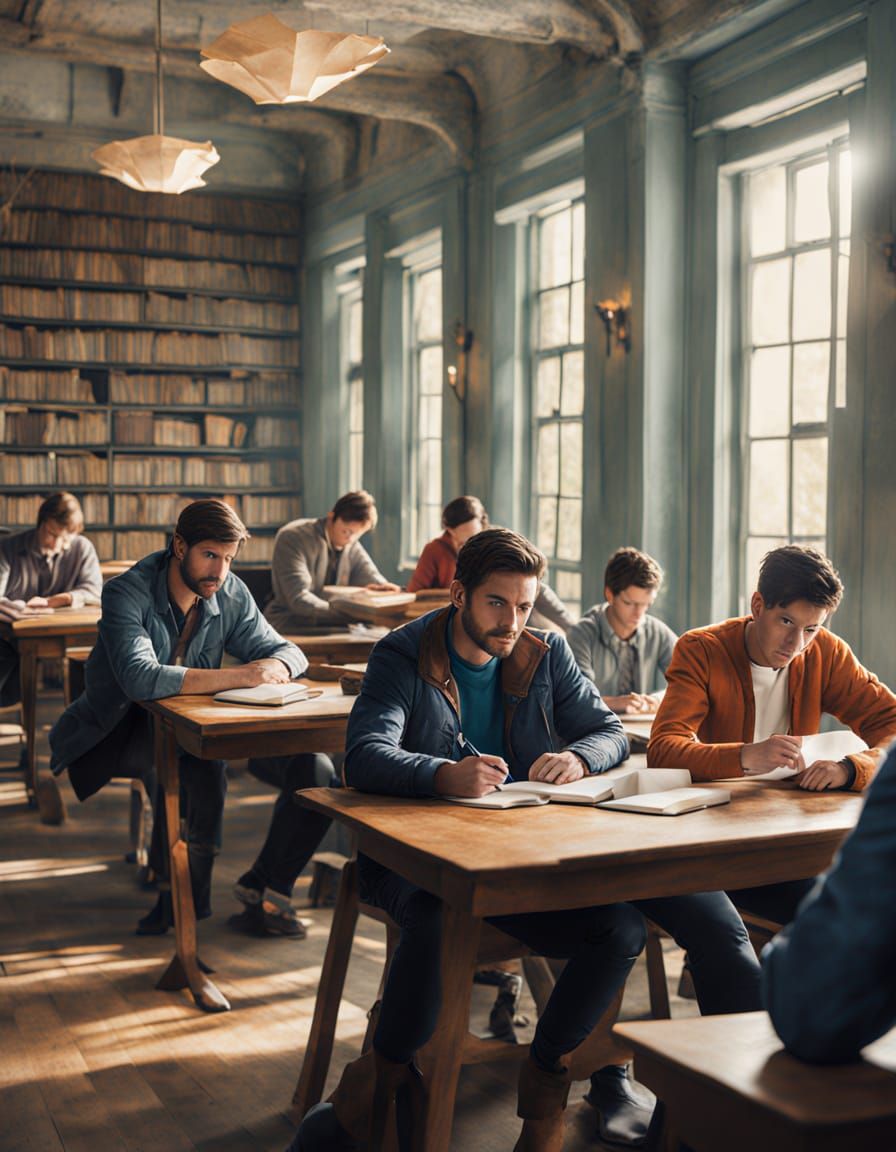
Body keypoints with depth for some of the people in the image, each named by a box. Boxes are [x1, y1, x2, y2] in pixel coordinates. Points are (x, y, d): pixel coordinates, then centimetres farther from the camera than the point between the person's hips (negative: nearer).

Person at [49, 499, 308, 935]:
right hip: (113, 732, -5)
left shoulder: (230, 595, -6)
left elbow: (287, 651, 0)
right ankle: (187, 891, -14)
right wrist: (236, 677, -41)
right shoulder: (127, 593, -23)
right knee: (198, 762, -32)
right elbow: (140, 678, -39)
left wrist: (274, 668, -27)